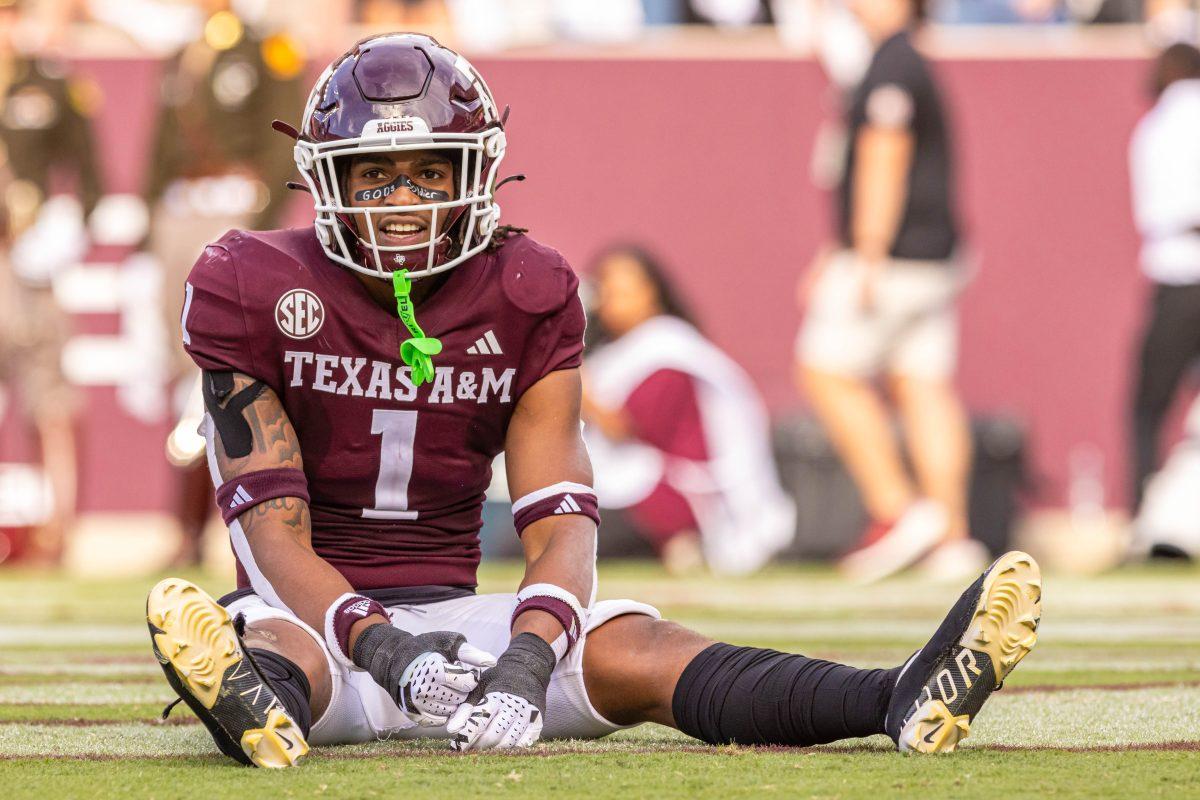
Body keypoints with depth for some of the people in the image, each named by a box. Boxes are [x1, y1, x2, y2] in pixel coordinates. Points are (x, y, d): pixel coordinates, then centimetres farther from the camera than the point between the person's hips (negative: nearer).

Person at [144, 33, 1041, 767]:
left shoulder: (527, 297, 3)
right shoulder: (254, 290, -7)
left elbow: (561, 521, -6)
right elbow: (275, 531, -14)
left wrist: (526, 658, -28)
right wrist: (384, 648, -33)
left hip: (451, 611, 3)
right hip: (321, 611, -3)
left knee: (635, 648, -24)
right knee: (275, 646, -39)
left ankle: (906, 701, -49)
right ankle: (258, 710, -80)